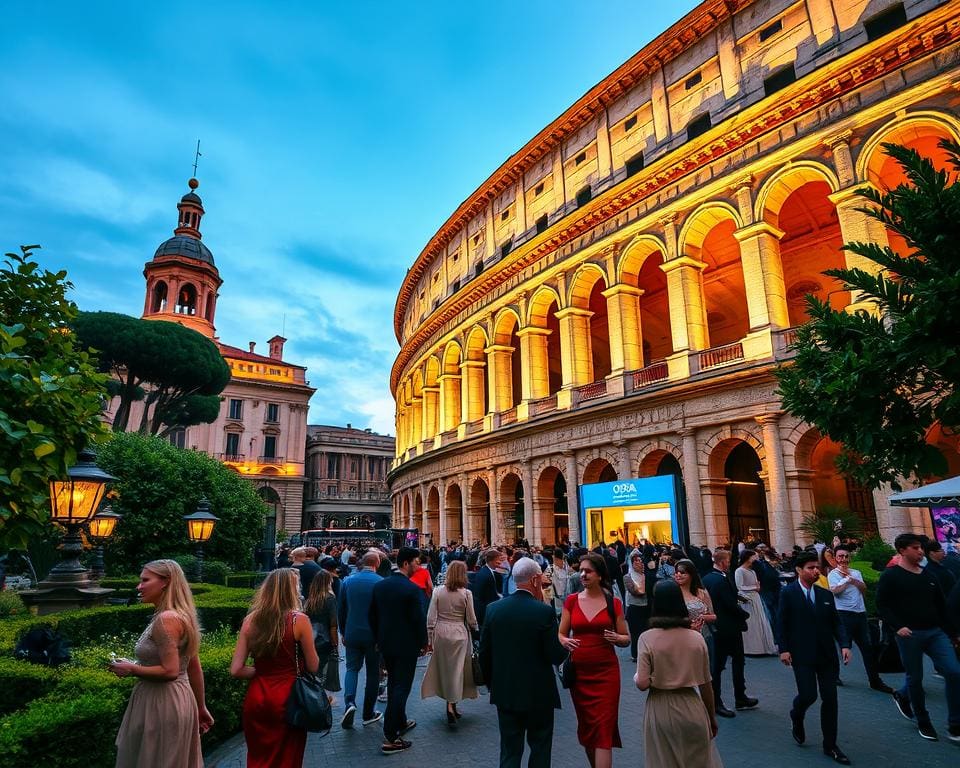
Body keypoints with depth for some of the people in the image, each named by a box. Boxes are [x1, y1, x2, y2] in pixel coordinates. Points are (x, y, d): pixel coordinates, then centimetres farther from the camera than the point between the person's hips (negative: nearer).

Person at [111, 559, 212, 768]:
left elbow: (170, 671, -24)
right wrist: (201, 707, 18)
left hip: (162, 704, -9)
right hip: (178, 700, 9)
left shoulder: (166, 619, -20)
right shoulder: (180, 616, 9)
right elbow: (195, 669, 12)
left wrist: (132, 669, -10)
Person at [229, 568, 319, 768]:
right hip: (287, 698, -3)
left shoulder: (251, 620, -3)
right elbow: (313, 667, -6)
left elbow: (236, 670, -3)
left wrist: (262, 672, 10)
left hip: (256, 698, 3)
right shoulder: (299, 620, -13)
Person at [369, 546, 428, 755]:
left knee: (393, 683, 22)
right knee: (401, 687, 2)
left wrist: (378, 639, 17)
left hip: (386, 643, 7)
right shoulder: (411, 589, -20)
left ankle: (400, 722, 38)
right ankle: (390, 738, 3)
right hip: (406, 645, -7)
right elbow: (418, 619, -17)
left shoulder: (379, 586, 0)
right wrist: (423, 643, -3)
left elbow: (373, 616, 6)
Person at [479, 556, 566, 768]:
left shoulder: (493, 609, -6)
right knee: (540, 750, 17)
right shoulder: (545, 611, -18)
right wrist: (565, 647, 6)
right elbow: (556, 656, -15)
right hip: (539, 693, -3)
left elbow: (484, 653, 1)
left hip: (505, 693, 3)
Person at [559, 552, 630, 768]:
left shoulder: (613, 602, -1)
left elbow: (626, 639, 5)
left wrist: (616, 638, -17)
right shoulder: (571, 601, 1)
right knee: (586, 726, 13)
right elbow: (561, 634, 6)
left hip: (606, 671, -2)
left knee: (603, 727, -5)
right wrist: (565, 642, -16)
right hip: (578, 671, 2)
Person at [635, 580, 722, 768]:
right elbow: (705, 684, 0)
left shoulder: (647, 638, -14)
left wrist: (636, 677, 6)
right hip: (692, 708, 2)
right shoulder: (696, 638, -6)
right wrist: (712, 717, 14)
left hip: (660, 709, -2)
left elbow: (642, 684, -16)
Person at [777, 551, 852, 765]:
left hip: (827, 654, 4)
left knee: (830, 698, 6)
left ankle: (830, 745, 20)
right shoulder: (788, 593, -7)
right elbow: (783, 624, -5)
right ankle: (797, 717, 28)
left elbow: (836, 623, 7)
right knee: (808, 695, -7)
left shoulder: (826, 594, 7)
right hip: (802, 655, -4)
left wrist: (844, 645, -7)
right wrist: (784, 649, -10)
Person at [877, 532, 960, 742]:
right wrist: (897, 627, -19)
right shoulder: (890, 576, -6)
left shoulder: (929, 575, 11)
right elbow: (882, 605, -9)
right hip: (909, 634, -5)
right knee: (915, 678, 5)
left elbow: (942, 605, 17)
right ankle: (923, 722, 26)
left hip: (935, 632, 5)